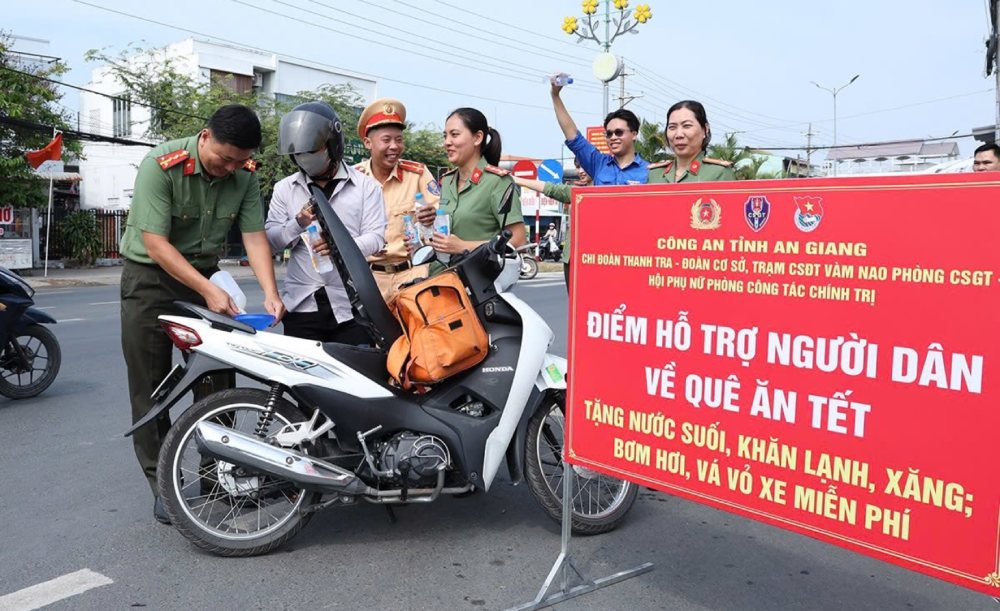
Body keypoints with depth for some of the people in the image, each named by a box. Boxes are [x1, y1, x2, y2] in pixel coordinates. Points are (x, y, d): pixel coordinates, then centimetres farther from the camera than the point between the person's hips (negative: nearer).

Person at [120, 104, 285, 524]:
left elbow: (254, 236, -8)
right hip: (150, 277, -3)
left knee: (217, 381, 1)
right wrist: (209, 290, -29)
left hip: (205, 275, 4)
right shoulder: (161, 166, -21)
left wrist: (270, 293, -22)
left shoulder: (245, 175, -6)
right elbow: (155, 243, -23)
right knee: (151, 388, -1)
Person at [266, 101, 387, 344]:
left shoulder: (366, 186, 5)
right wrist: (298, 224, -11)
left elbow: (375, 237, -3)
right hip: (302, 305, 2)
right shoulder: (284, 188, 13)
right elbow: (270, 240, 9)